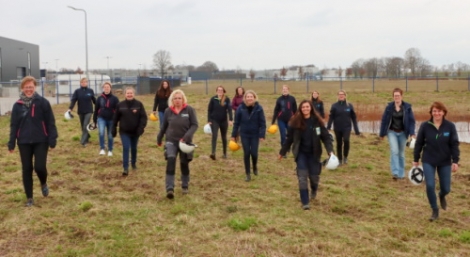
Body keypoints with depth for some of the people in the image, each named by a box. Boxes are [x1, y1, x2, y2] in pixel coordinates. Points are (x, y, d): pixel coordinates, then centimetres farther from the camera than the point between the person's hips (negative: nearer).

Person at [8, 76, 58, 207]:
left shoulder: (43, 102, -5)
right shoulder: (18, 105, 2)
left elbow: (50, 122, -5)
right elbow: (13, 125, 6)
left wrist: (52, 140, -9)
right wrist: (11, 143, 3)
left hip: (41, 141, -2)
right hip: (24, 142, 3)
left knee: (39, 167, -10)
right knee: (26, 169, 6)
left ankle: (43, 183, 24)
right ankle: (29, 197, 18)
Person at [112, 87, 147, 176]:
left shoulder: (139, 104, -8)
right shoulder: (120, 105, -3)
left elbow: (143, 117, -9)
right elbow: (115, 118, 3)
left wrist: (141, 128, -19)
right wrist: (114, 130, 4)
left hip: (135, 132, 1)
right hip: (124, 132, -1)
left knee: (134, 148, 17)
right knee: (126, 148, -9)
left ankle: (134, 163, 38)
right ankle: (125, 168, -7)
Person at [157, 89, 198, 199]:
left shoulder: (189, 110, -7)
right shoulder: (168, 111, 0)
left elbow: (195, 125, -8)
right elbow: (164, 126, 12)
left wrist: (187, 136, -23)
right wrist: (159, 138, 20)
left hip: (185, 141, 0)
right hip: (171, 141, 1)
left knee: (184, 164, 11)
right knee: (171, 161, -19)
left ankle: (185, 186, 33)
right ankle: (169, 188, -20)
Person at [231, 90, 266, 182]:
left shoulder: (258, 108, -10)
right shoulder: (241, 108, -7)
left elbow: (262, 123, -7)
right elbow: (236, 122, -1)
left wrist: (262, 135, -13)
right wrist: (234, 135, 1)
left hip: (255, 134, -1)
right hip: (244, 134, 1)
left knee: (254, 153, -2)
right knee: (246, 154, 3)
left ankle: (255, 166, 31)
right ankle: (248, 174, 15)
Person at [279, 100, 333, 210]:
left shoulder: (317, 121, -7)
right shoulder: (295, 122, -6)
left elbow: (326, 137, -5)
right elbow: (289, 138, 2)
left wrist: (330, 150, -19)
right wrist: (282, 152, 7)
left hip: (314, 153, 1)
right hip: (301, 153, 0)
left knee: (314, 176, 8)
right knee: (302, 177, -7)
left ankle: (314, 190, 45)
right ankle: (305, 202, 2)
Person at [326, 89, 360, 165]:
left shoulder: (349, 105, 1)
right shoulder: (334, 105, -1)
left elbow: (353, 118, 5)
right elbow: (331, 117, -7)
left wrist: (356, 129, 2)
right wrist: (328, 127, -21)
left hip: (347, 128, -1)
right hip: (337, 128, 1)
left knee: (346, 140, -23)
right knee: (339, 144, 8)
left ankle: (345, 157, -1)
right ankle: (340, 159, 24)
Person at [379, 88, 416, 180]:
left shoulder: (407, 107, -6)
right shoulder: (389, 106, -5)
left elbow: (412, 120, -5)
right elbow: (384, 120, 1)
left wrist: (412, 133, -16)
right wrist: (382, 134, 4)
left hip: (402, 133, 1)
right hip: (392, 132, -1)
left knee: (401, 153, 11)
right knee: (394, 151, -16)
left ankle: (401, 173, 22)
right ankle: (395, 173, -18)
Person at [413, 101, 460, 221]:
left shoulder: (450, 126, -9)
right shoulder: (425, 126, -8)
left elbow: (454, 145, -5)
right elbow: (419, 143, 0)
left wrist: (455, 161, -10)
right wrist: (415, 160, 3)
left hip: (445, 162, 1)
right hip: (428, 161, -1)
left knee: (446, 188, 6)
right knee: (430, 186, -10)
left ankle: (442, 196, 45)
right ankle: (435, 210, 13)